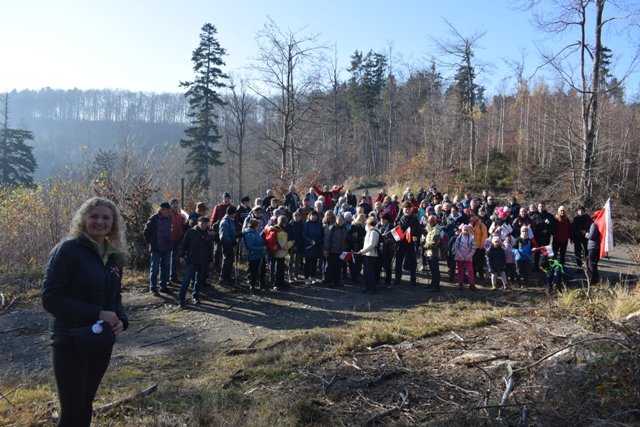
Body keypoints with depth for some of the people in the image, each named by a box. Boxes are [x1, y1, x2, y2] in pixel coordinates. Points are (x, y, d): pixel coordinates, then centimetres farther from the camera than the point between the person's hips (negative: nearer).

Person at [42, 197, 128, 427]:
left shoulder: (114, 256, 5)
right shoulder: (68, 250, -14)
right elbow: (50, 298, -18)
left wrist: (121, 319, -6)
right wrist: (96, 314, -23)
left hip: (102, 343, 6)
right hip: (71, 344, -6)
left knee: (86, 404, 20)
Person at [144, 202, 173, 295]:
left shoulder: (168, 218, 5)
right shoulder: (154, 219, -12)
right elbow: (146, 232, -8)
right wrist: (150, 242, -6)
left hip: (167, 248, 6)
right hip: (156, 248, -6)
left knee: (166, 268, 12)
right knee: (155, 268, 2)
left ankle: (163, 285, 23)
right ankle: (153, 287, 10)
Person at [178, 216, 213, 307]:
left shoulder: (209, 235, 7)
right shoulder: (191, 232, -3)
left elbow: (211, 248, 15)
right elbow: (184, 244, 0)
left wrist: (209, 259, 10)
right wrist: (183, 255, -6)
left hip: (203, 262, 4)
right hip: (191, 260, -4)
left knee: (200, 280, 11)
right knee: (187, 279, -7)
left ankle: (195, 296, 25)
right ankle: (181, 298, -3)